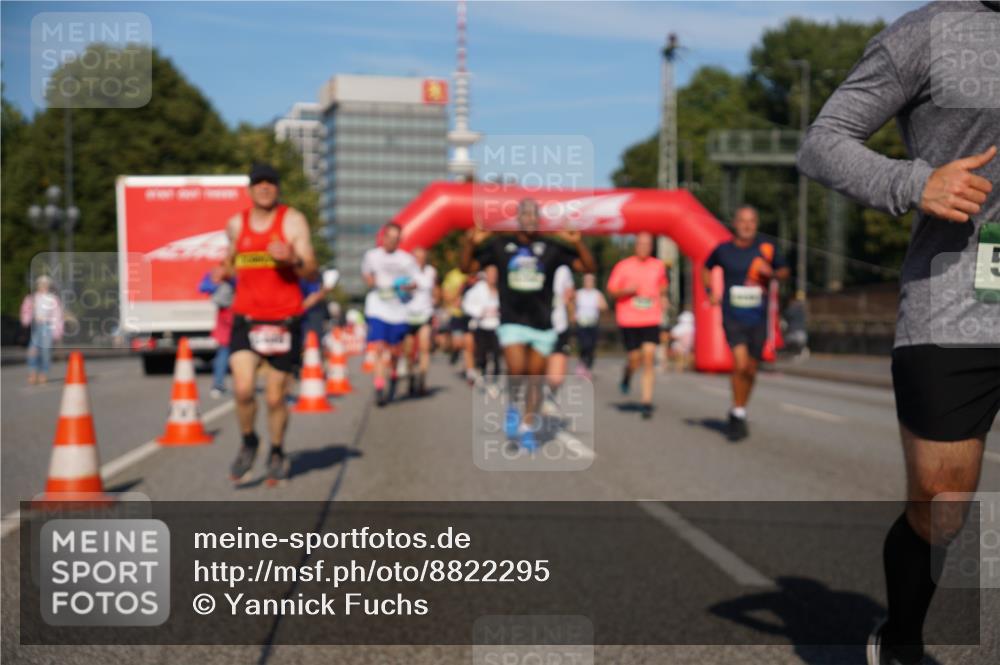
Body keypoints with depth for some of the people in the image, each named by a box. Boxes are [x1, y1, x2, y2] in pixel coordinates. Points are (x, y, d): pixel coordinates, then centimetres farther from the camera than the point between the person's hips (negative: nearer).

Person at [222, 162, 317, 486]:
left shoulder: (293, 221, -1)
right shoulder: (236, 224, 10)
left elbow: (311, 271, -5)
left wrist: (292, 259, -26)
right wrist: (226, 271, 6)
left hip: (284, 320, -2)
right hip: (245, 318, 2)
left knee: (275, 397, 4)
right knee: (243, 389, -16)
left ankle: (277, 454, 27)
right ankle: (248, 443, 10)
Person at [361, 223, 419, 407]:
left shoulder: (407, 259, 4)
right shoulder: (371, 255, 6)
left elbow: (416, 281, 9)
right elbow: (366, 272, 22)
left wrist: (408, 286, -13)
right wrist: (371, 281, 0)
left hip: (399, 310, 1)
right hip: (377, 310, -1)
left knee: (395, 351, 10)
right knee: (380, 349, -14)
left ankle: (393, 377, 39)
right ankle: (379, 388, -15)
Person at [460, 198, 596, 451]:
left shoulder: (552, 249, 2)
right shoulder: (500, 245, 2)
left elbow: (588, 267, -1)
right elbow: (467, 267, 6)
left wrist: (577, 243, -16)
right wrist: (471, 243, -12)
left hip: (542, 323, 1)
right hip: (512, 321, -1)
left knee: (535, 377, 7)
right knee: (516, 371, -19)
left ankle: (528, 428, 22)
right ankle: (511, 404, 12)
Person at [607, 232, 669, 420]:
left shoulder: (658, 266, 8)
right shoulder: (623, 266, -1)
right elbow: (611, 291, 1)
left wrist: (662, 297, 8)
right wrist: (627, 290, -17)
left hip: (651, 320, 1)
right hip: (629, 320, -1)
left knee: (649, 358, -11)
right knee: (635, 359, 2)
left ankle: (646, 401, -9)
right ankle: (627, 372, 41)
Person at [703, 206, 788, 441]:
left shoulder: (766, 248, -1)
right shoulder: (723, 250, -1)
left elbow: (784, 270, 11)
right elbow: (706, 268, 18)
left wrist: (772, 273, -11)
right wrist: (710, 292, 6)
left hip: (758, 318, 2)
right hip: (732, 317, -2)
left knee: (750, 370, 10)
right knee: (740, 364, -19)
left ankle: (739, 413, 30)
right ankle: (738, 414, -3)